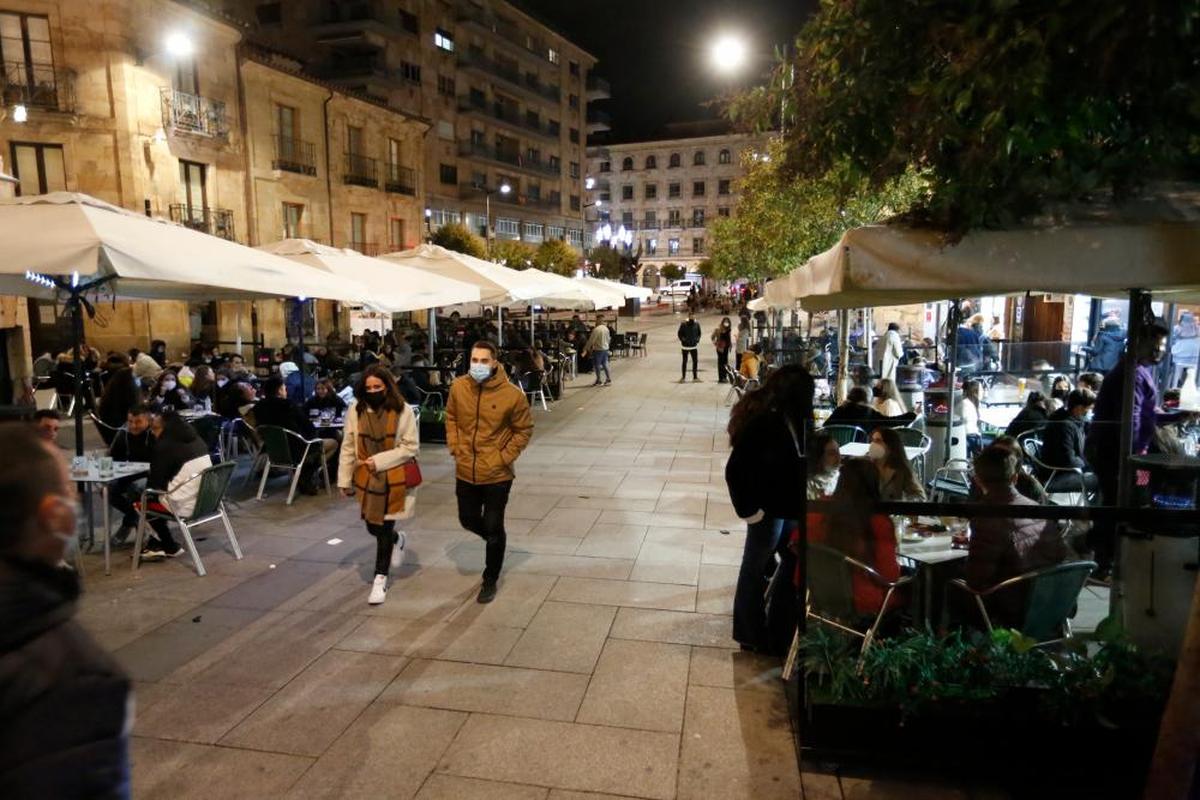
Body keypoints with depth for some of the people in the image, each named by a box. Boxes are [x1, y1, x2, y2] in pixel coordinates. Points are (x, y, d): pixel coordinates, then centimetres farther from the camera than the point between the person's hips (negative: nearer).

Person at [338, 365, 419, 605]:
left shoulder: (403, 410, -12)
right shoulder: (356, 409, -4)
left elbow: (410, 447, -10)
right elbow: (348, 446, 2)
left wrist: (379, 460, -18)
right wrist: (345, 479, 3)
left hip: (394, 478, -3)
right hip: (367, 478, 3)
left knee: (384, 529, 3)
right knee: (373, 527, 10)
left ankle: (380, 578, 20)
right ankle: (397, 540, 45)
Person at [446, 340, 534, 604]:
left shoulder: (512, 394, -17)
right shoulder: (458, 387, -7)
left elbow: (524, 430, -5)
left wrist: (504, 458, -10)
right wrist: (455, 448, 1)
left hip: (497, 474, -4)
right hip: (465, 471, 4)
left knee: (493, 528, 6)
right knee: (468, 521, 18)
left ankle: (490, 581, 27)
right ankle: (495, 541, 50)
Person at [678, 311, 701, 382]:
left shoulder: (697, 324, 1)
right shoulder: (683, 324, -11)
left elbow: (699, 333, 15)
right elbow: (679, 334, -4)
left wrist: (697, 340, 3)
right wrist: (683, 340, -11)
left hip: (694, 346, 3)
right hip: (685, 347, -3)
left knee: (695, 361, 5)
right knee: (684, 362, 7)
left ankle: (695, 377, 15)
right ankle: (683, 377, 17)